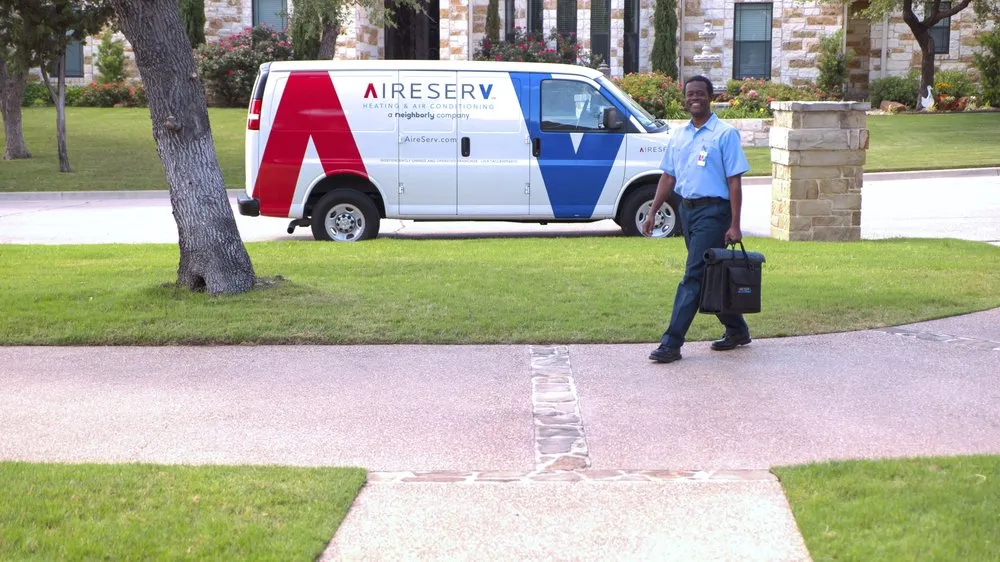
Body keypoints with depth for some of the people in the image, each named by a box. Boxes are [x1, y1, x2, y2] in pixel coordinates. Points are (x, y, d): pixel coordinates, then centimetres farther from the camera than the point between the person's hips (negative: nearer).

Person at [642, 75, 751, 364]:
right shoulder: (678, 136, 12)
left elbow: (734, 181, -10)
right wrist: (652, 213, 7)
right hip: (687, 209, 7)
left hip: (713, 211, -7)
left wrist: (734, 225, -15)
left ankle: (671, 343, -12)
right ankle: (736, 330, 28)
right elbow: (668, 177, 16)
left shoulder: (725, 133, -7)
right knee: (712, 276, 14)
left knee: (693, 277, -10)